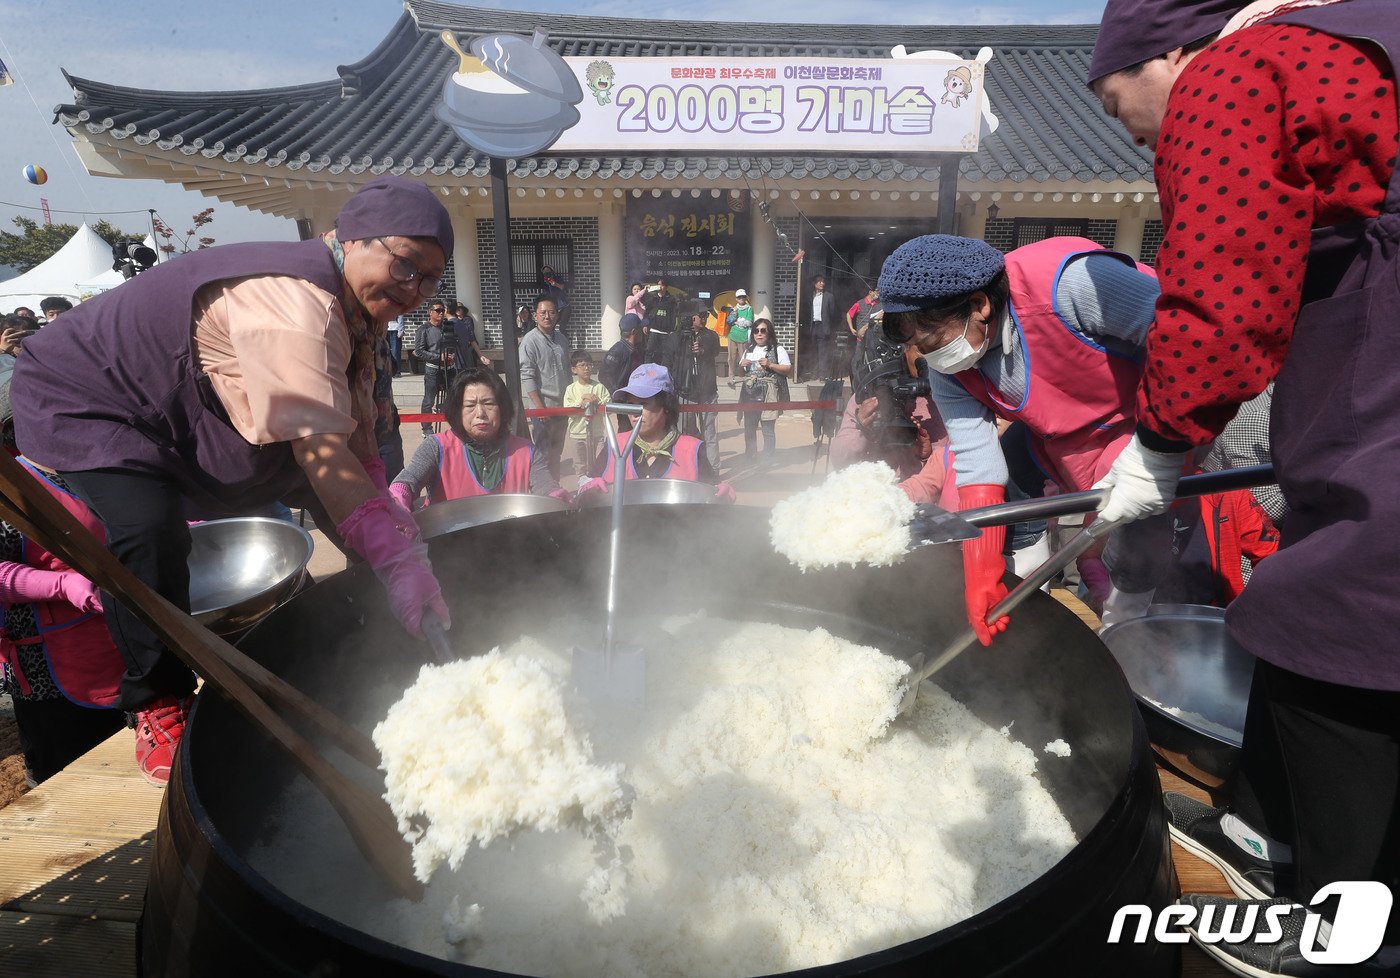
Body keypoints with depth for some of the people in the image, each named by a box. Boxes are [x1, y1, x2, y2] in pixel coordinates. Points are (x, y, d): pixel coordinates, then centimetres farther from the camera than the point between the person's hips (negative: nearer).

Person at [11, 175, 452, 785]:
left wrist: (396, 543, -14)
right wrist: (396, 559, -43)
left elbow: (358, 440, -7)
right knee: (149, 524, -32)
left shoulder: (354, 307, -5)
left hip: (187, 413, 9)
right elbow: (322, 447, -41)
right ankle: (158, 703, -10)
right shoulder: (292, 301, -37)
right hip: (81, 396, -9)